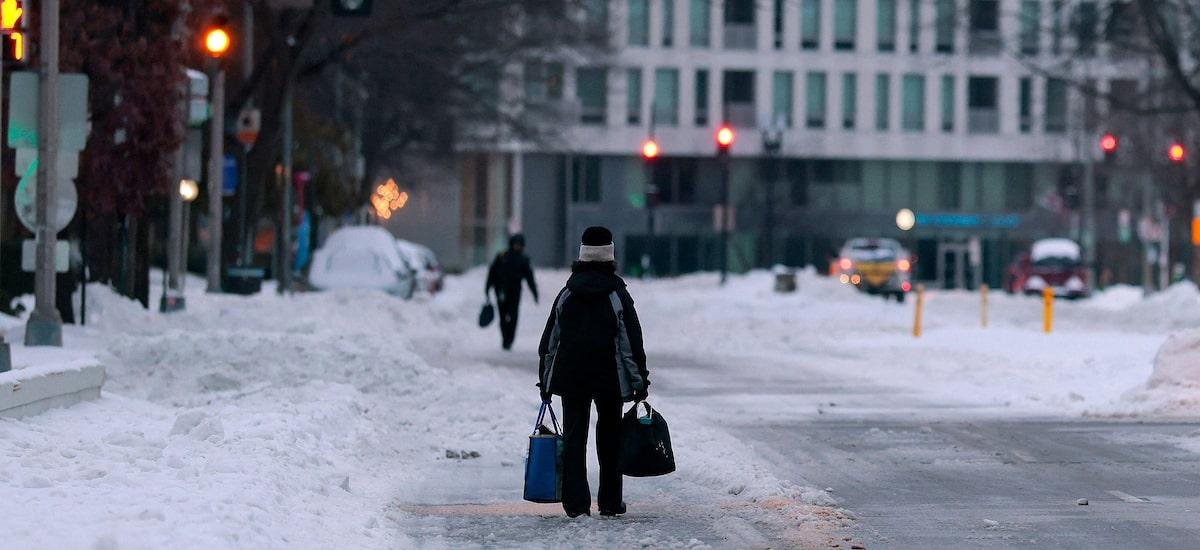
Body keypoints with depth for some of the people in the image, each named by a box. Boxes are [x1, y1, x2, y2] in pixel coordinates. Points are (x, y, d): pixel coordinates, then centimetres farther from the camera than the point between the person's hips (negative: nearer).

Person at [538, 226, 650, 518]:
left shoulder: (566, 294, 5)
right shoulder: (617, 295, -5)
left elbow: (549, 341, 8)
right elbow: (632, 342, -6)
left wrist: (545, 380, 15)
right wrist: (639, 380, 0)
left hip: (570, 376, 2)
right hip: (610, 378, -2)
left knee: (573, 438, 4)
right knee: (609, 439, 11)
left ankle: (576, 502, -3)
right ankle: (610, 502, 13)